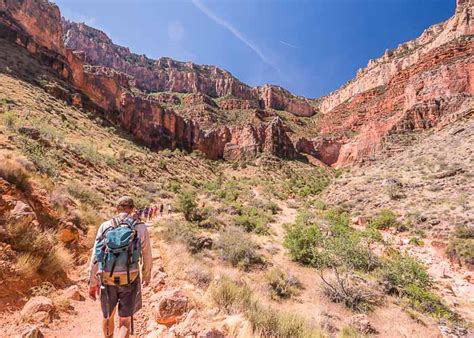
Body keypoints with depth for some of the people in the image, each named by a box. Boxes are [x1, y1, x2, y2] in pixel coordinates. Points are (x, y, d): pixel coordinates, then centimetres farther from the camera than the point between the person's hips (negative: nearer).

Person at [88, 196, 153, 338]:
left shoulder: (105, 226, -4)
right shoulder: (141, 227, -7)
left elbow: (95, 256, -3)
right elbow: (147, 257, 0)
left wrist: (92, 282, 7)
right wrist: (146, 276, 17)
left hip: (108, 279, 2)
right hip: (130, 280, -2)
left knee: (108, 315, 26)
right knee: (125, 321, 11)